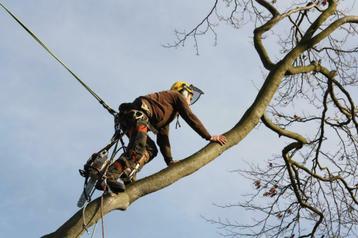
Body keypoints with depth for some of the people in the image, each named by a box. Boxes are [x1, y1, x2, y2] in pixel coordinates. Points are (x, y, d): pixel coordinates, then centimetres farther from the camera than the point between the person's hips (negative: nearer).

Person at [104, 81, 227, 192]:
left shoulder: (167, 114, 39)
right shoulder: (177, 95, 19)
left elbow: (163, 137, 35)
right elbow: (190, 118, 8)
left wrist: (169, 160, 28)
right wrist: (209, 137, 10)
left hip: (126, 117, 9)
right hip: (137, 114, -9)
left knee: (151, 150, 11)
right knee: (137, 150, -24)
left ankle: (125, 176, -9)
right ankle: (109, 175, -39)